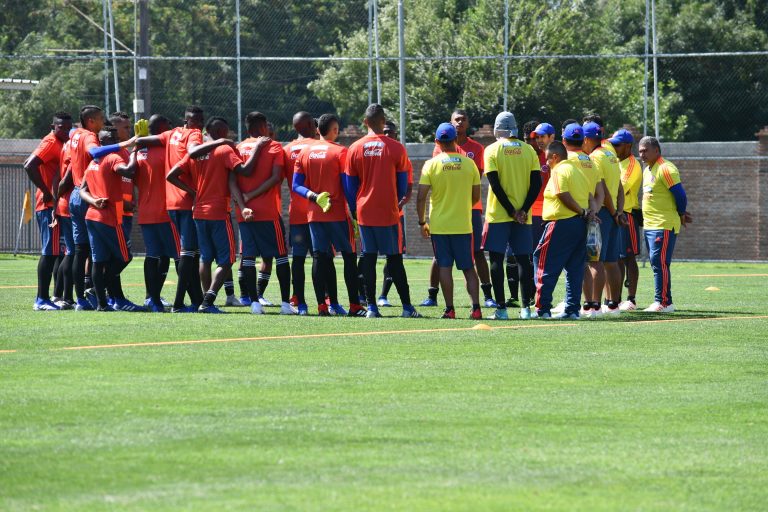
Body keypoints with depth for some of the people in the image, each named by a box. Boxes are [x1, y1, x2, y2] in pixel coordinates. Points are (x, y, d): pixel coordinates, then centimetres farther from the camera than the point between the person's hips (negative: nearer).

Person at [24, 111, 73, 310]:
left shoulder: (61, 144, 16)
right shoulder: (51, 143, -12)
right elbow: (30, 166, -24)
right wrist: (46, 191, -19)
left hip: (58, 206, 10)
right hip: (50, 205, -10)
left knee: (52, 253, 12)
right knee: (50, 253, -9)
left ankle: (42, 299, 15)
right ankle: (42, 299, -9)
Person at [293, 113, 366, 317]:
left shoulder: (304, 152, 8)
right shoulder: (340, 151, -7)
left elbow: (296, 185, 4)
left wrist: (313, 196, -6)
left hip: (314, 214, 4)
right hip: (338, 213, -4)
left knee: (320, 257, 4)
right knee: (349, 256, 3)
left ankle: (322, 305, -1)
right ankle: (354, 305, 0)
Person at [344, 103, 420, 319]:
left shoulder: (355, 149, 0)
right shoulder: (396, 148, -5)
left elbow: (349, 186, 5)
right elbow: (403, 186, 4)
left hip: (364, 212, 2)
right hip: (388, 212, -2)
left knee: (368, 259, 5)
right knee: (395, 260, 2)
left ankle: (371, 307, 3)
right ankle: (407, 307, 1)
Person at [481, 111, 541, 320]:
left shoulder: (493, 150, -5)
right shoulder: (528, 150, 5)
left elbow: (495, 184, -11)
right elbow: (537, 183, -2)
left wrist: (511, 211, -8)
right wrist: (523, 210, -5)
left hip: (498, 215, -3)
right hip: (523, 215, 3)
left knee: (496, 259, 1)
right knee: (523, 259, 8)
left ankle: (501, 308, -3)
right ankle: (526, 307, 4)